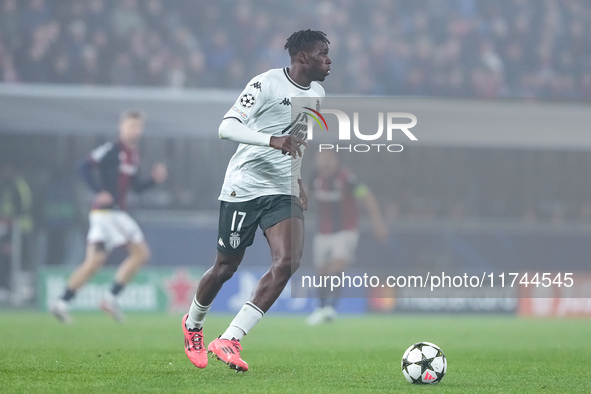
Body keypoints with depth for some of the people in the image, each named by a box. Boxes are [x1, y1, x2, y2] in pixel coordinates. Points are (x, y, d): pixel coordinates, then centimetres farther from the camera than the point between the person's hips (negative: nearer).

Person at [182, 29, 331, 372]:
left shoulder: (317, 93, 9)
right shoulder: (268, 83, -15)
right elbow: (227, 127, -23)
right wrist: (272, 140, -35)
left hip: (284, 191, 6)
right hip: (244, 187, -6)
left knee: (289, 261, -17)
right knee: (226, 267, 6)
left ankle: (229, 341, -16)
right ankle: (193, 325, 37)